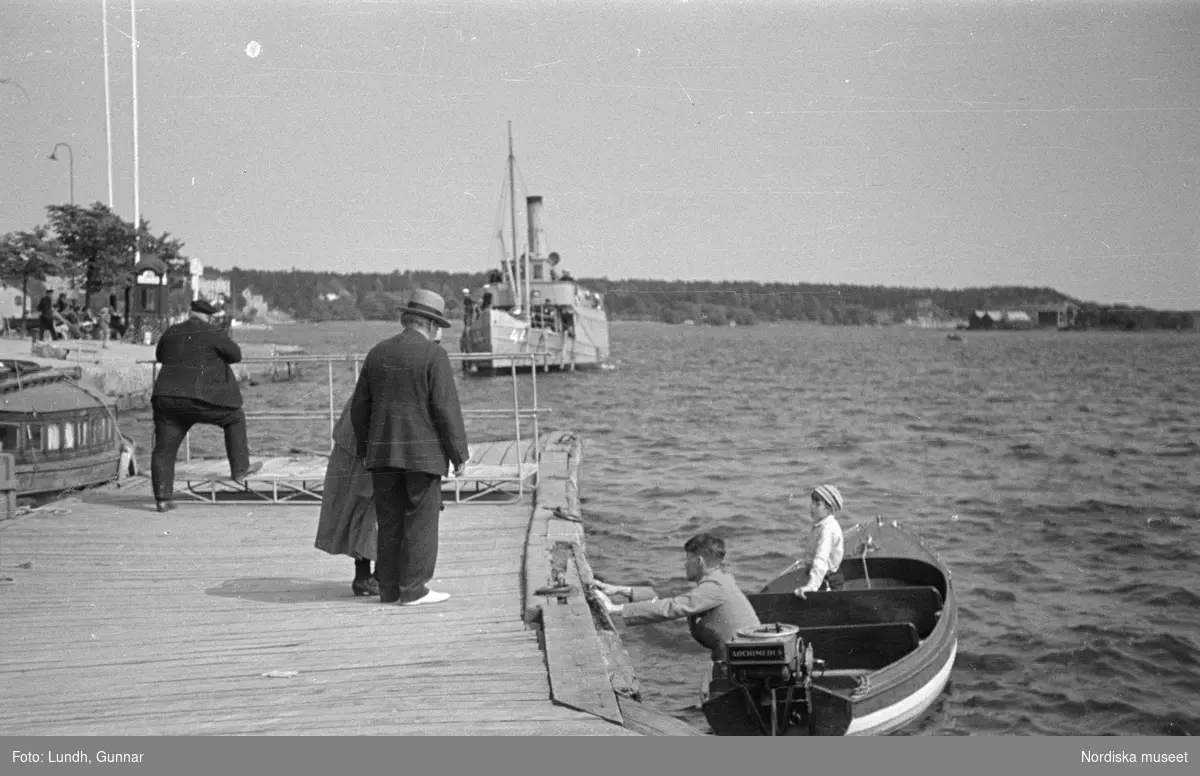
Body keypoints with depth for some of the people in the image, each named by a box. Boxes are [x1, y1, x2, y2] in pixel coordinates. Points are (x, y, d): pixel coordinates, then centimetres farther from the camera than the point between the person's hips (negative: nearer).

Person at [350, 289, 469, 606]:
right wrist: (459, 455, -8)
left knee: (390, 522, 9)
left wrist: (365, 450, 18)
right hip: (422, 452, -5)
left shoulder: (377, 353, 9)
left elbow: (360, 407, 10)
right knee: (421, 520, 0)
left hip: (383, 451, 5)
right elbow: (446, 408, -13)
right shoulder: (433, 355, -8)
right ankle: (414, 589, -1)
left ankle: (389, 589, 11)